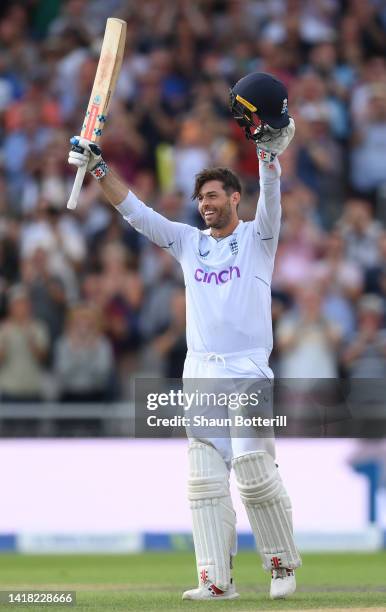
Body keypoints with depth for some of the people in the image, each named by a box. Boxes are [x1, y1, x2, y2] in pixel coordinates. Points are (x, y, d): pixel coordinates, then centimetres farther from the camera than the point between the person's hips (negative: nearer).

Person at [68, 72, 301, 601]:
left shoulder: (257, 238, 5)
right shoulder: (189, 242, 17)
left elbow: (271, 201, -13)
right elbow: (135, 211, 13)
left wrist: (270, 150, -29)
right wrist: (99, 169, 2)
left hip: (247, 370, -5)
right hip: (200, 373, 5)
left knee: (254, 472, -12)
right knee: (204, 478, -2)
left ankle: (283, 563, 2)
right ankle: (217, 580, -4)